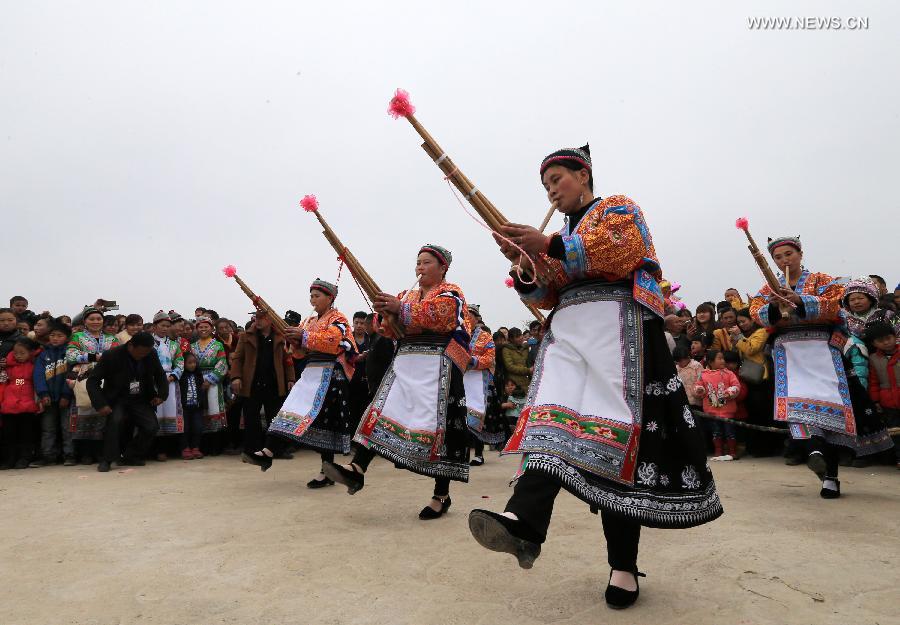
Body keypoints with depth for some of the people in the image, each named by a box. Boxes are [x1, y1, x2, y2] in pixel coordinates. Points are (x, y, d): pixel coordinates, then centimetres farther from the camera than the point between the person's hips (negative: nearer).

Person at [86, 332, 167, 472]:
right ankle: (106, 460, -17)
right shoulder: (112, 355, -18)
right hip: (117, 399, -3)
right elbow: (92, 380, -14)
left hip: (141, 400, 3)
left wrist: (162, 395, -2)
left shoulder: (152, 354, -7)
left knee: (152, 426, -15)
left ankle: (130, 457, 6)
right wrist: (100, 405, -24)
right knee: (115, 420, -32)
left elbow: (160, 375, 11)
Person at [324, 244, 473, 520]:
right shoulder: (406, 296, 23)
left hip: (436, 366, -6)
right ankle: (357, 469, -11)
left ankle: (442, 495, 4)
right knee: (382, 411, -7)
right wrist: (386, 314, -6)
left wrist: (402, 309, -21)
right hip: (405, 364, 6)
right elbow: (391, 331, 16)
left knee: (437, 425, -5)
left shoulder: (451, 293, 4)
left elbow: (441, 315, -17)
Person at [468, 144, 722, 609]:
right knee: (550, 415, -18)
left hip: (616, 320, -5)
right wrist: (522, 265, 1)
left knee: (614, 430, -12)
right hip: (567, 327, 6)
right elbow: (544, 298, 21)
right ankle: (524, 522, -37)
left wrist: (549, 247, -15)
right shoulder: (561, 235, 30)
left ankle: (623, 564, -7)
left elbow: (624, 251, -10)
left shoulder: (618, 207, 12)